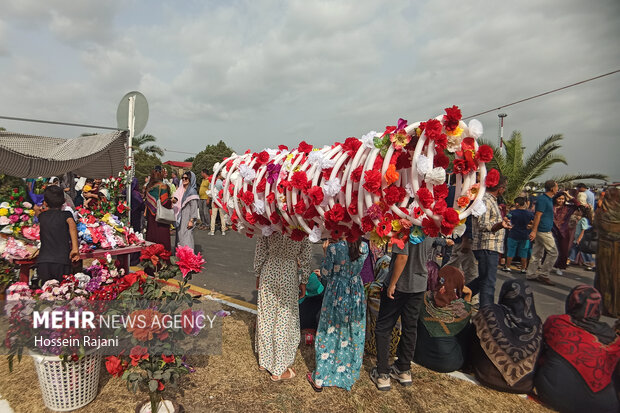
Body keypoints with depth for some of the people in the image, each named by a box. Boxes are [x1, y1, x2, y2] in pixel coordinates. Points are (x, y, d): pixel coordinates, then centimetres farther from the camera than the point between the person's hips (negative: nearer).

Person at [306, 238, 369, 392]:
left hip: (336, 296, -3)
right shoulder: (364, 247, -9)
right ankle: (348, 376, 35)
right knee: (353, 336, 18)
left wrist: (326, 252, 0)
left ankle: (320, 379, 26)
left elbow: (325, 275, -10)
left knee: (328, 336, 12)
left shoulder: (334, 248, -21)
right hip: (356, 296, 3)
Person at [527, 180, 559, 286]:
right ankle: (543, 275, 1)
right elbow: (537, 215, -20)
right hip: (544, 231, -10)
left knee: (537, 253, 11)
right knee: (553, 253, -4)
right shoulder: (543, 199, -15)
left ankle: (531, 275, 15)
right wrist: (534, 231, -23)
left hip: (541, 231, 10)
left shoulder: (548, 199, 15)